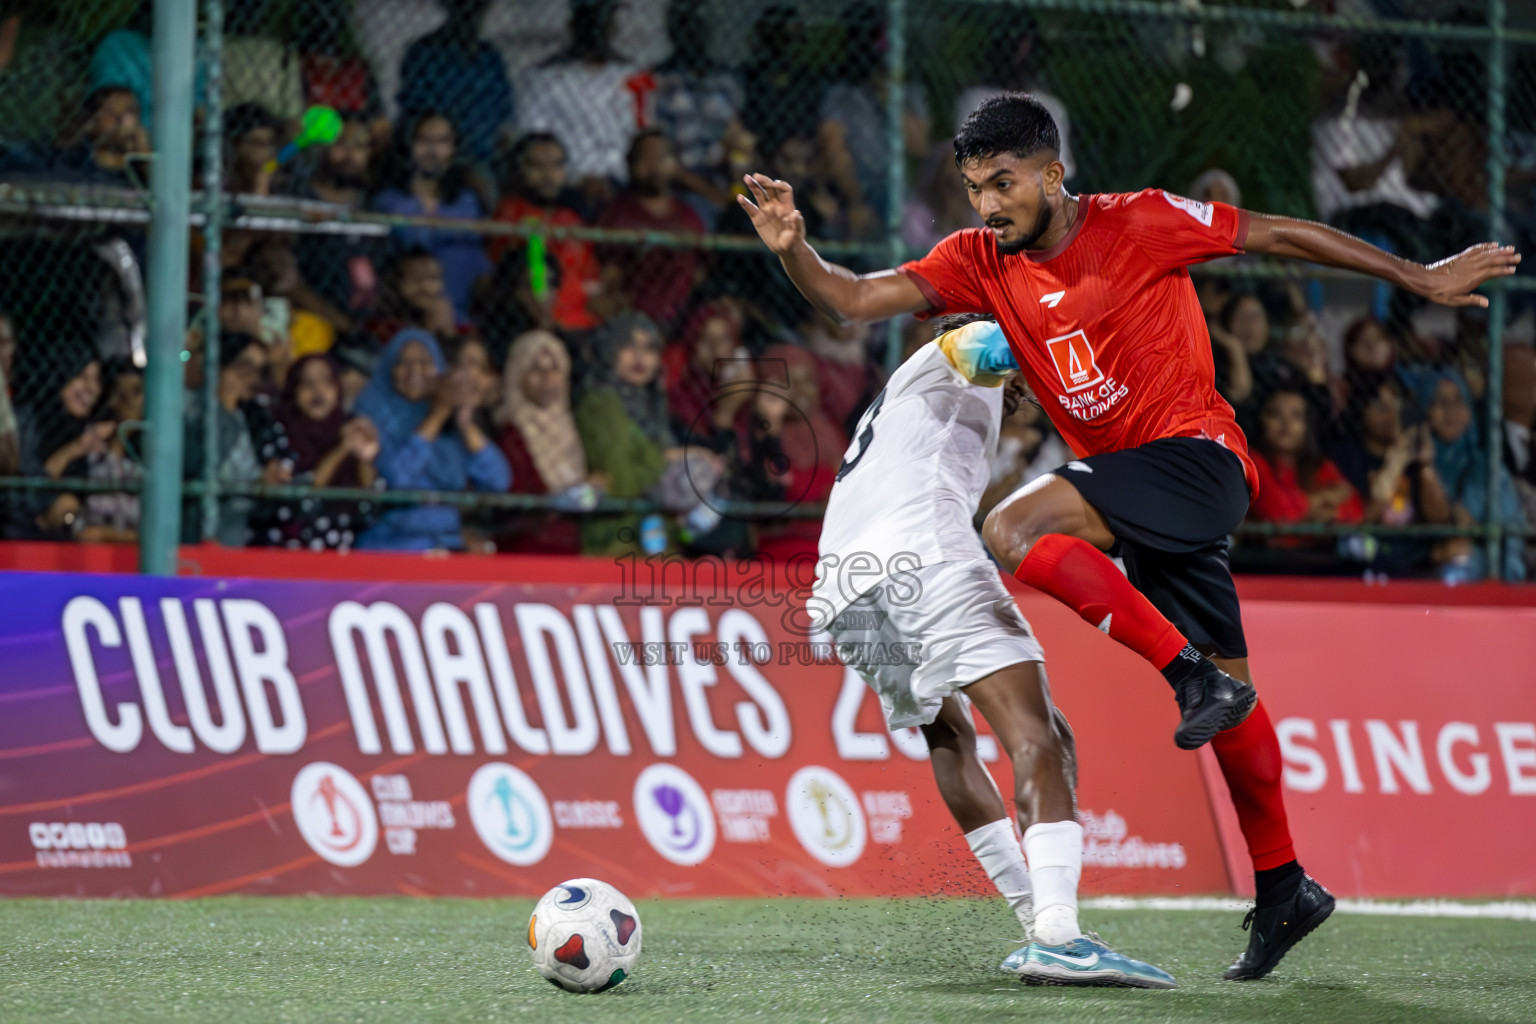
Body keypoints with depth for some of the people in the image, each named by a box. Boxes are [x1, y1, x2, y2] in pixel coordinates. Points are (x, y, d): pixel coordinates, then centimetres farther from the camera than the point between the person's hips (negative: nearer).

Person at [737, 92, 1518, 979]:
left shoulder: (1140, 224, -10)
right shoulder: (982, 261, 4)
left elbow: (1276, 235, -2)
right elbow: (856, 299, -3)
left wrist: (1418, 279, 3)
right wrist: (794, 249, -24)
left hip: (1195, 454, -7)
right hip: (1129, 482, 7)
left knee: (1015, 530, -26)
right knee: (1228, 690, 12)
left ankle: (1194, 673, -21)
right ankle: (1283, 889, 22)